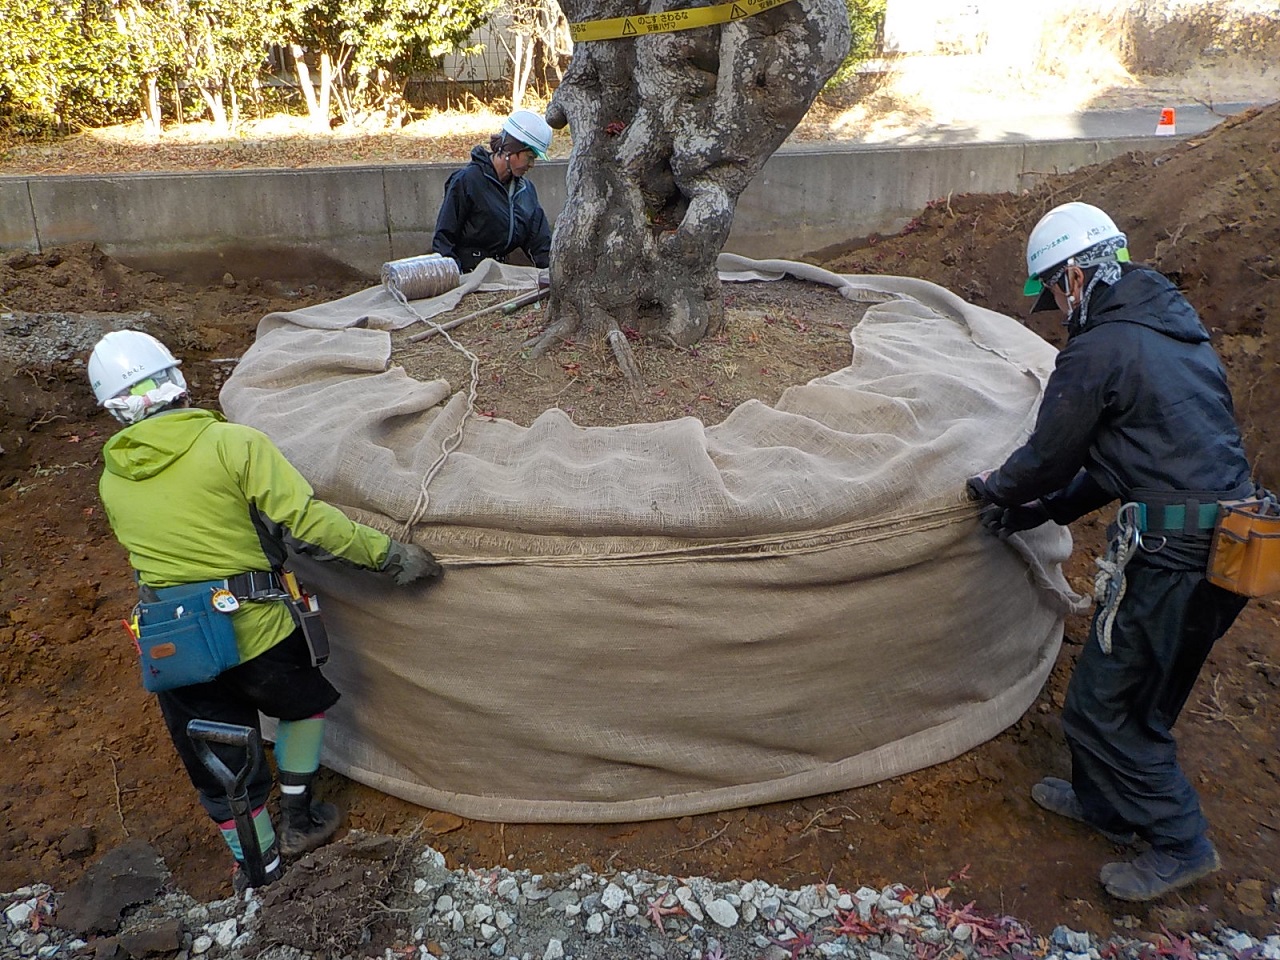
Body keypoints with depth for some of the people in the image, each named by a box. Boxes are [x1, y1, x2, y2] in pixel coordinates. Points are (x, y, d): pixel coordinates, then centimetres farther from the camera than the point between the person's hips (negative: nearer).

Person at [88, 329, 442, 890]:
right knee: (305, 703, 28)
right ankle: (298, 822, 35)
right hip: (253, 630, -3)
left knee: (217, 764, 20)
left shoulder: (112, 480, 3)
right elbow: (308, 522, -19)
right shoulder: (235, 444, -14)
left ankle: (258, 864, 39)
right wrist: (389, 555, -11)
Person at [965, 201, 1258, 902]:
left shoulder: (1097, 351, -13)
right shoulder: (1180, 332, 16)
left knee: (1101, 706, 6)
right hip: (1227, 546, 10)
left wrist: (994, 489, 17)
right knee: (1141, 695, 24)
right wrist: (1037, 511, 21)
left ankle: (1180, 843, 18)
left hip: (1169, 556, -10)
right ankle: (1103, 801, 41)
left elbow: (1049, 457, -5)